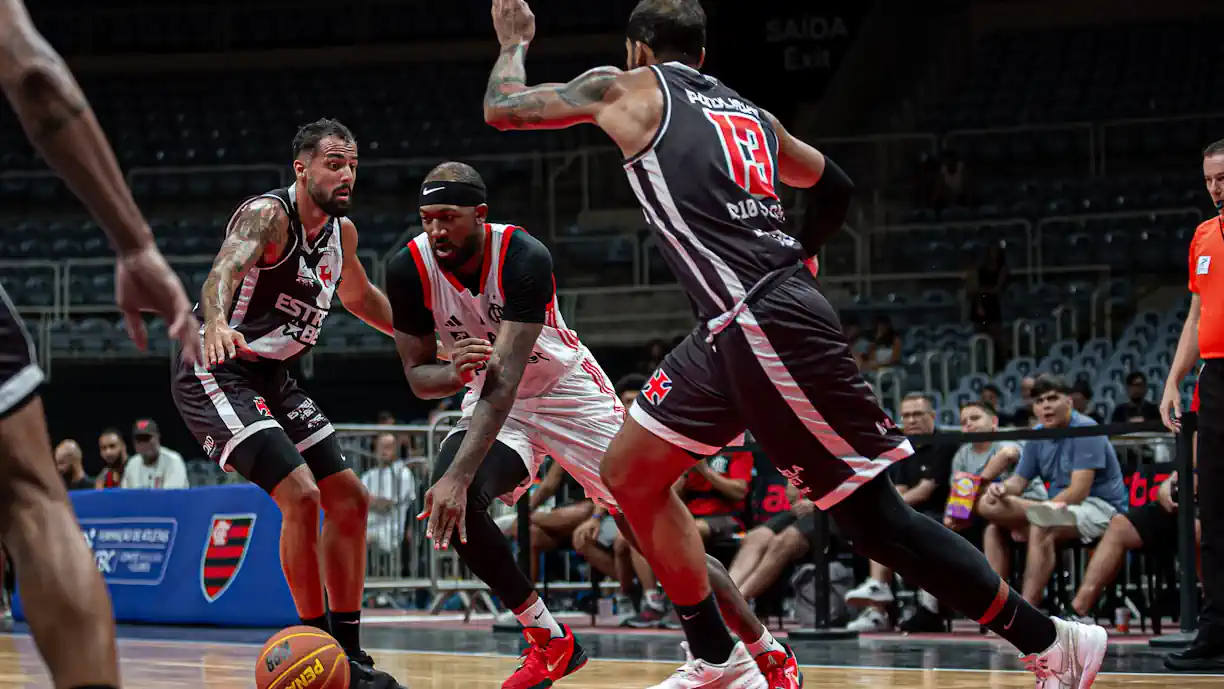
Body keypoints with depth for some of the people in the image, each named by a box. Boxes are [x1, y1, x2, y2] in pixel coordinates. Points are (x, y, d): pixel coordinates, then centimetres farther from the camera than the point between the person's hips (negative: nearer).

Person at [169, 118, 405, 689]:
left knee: (349, 499, 8)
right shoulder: (267, 214, -19)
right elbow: (224, 270, -40)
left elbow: (360, 297, 28)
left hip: (272, 379, 10)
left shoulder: (342, 231, 7)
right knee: (300, 496, -22)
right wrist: (215, 326, -61)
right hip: (218, 372, -9)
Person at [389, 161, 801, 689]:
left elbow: (504, 379, -39)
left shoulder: (524, 257, -30)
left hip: (568, 393, -4)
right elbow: (418, 375, -8)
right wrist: (456, 372, -34)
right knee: (449, 505, -26)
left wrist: (460, 473, -50)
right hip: (493, 403, 4)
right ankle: (549, 643, -8)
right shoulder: (410, 269, -17)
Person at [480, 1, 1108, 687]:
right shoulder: (750, 113, 23)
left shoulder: (629, 89, 4)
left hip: (769, 324, -8)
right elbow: (836, 185, 33)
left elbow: (503, 108, 12)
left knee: (874, 516, -5)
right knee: (630, 473, 14)